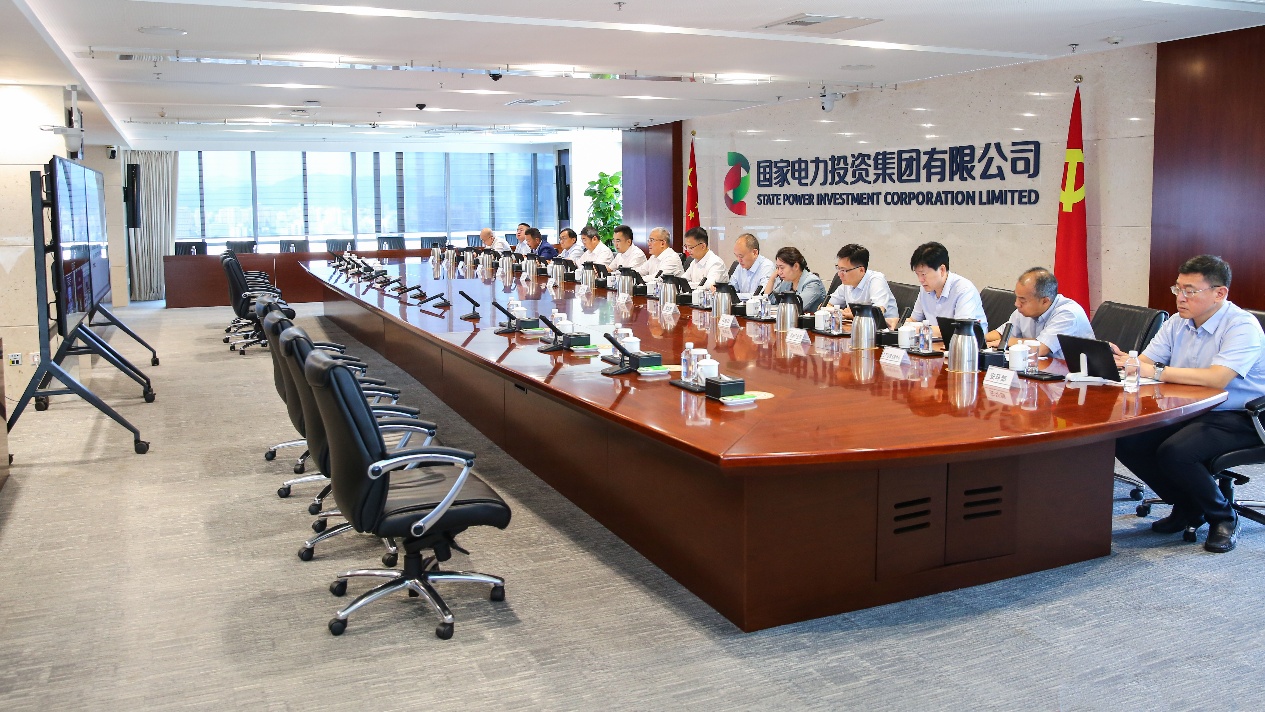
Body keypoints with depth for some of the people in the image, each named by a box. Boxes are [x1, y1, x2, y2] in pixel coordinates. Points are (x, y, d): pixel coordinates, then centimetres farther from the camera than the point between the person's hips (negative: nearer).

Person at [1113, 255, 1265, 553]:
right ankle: (1187, 507, 9)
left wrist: (1157, 372, -32)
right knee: (1125, 442, -13)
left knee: (1174, 452, -31)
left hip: (1237, 418, -7)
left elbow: (1217, 378, -30)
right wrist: (1121, 360, -22)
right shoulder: (1177, 324, 8)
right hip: (1187, 413, 7)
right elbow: (1145, 363, 2)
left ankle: (1223, 517, -2)